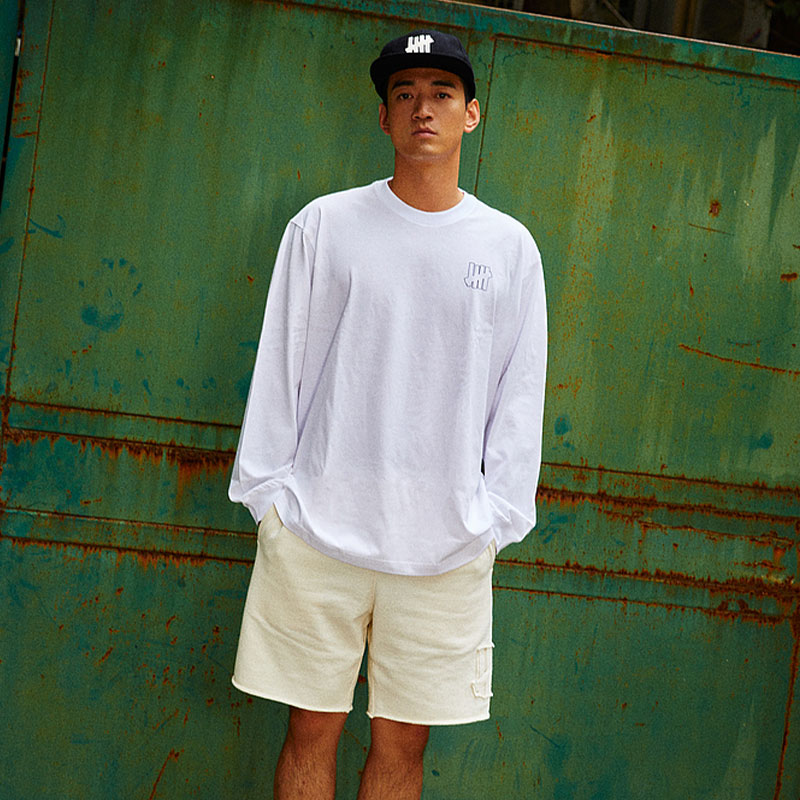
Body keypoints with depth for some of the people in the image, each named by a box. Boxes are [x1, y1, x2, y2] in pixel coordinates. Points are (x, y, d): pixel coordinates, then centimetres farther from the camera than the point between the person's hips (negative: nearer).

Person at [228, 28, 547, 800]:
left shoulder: (509, 246, 7)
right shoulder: (324, 224, 5)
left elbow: (518, 391, 8)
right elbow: (280, 363, 6)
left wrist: (496, 515, 1)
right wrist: (270, 491, 2)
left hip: (447, 547, 1)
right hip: (317, 526, 0)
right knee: (312, 729, 5)